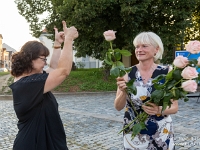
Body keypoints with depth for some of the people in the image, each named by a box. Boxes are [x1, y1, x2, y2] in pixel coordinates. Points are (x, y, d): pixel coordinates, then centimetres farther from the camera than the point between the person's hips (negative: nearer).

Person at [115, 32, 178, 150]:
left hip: (162, 135, 0)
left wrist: (160, 110, -22)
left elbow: (174, 107, -2)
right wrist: (123, 91, -25)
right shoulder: (128, 73, -8)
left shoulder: (166, 73, -9)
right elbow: (118, 107, -7)